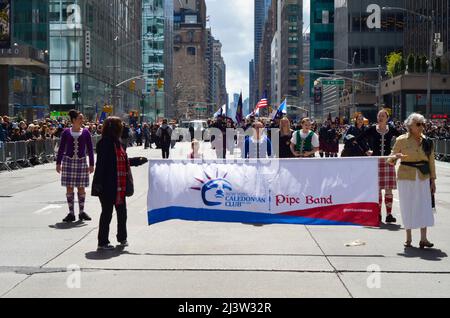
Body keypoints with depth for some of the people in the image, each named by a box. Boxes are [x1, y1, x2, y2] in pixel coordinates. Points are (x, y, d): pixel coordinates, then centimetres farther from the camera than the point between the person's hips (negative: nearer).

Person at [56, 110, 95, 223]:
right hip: (68, 161, 0)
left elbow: (90, 149, 4)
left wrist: (91, 164, 1)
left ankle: (82, 212, 17)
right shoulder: (66, 132, 0)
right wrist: (58, 163, 3)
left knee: (81, 187, 5)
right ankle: (71, 213, 11)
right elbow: (61, 148, 5)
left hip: (81, 162, 0)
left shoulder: (85, 132, 2)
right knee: (69, 187, 3)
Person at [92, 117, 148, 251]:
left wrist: (138, 160, 24)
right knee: (107, 212, 1)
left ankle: (122, 238, 31)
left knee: (122, 211, 15)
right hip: (107, 186, -8)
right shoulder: (104, 143, -15)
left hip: (120, 186, 8)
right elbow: (101, 164, -20)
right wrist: (99, 183, -23)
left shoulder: (118, 143, 12)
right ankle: (103, 242, 12)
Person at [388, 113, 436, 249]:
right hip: (406, 177, -2)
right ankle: (408, 238, 15)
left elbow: (431, 161, 11)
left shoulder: (427, 141, 6)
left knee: (424, 206, -3)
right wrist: (396, 157, -21)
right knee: (408, 207, 3)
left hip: (423, 178, 2)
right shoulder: (402, 140, -2)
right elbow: (391, 160, 1)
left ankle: (423, 238, 2)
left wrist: (433, 180, 8)